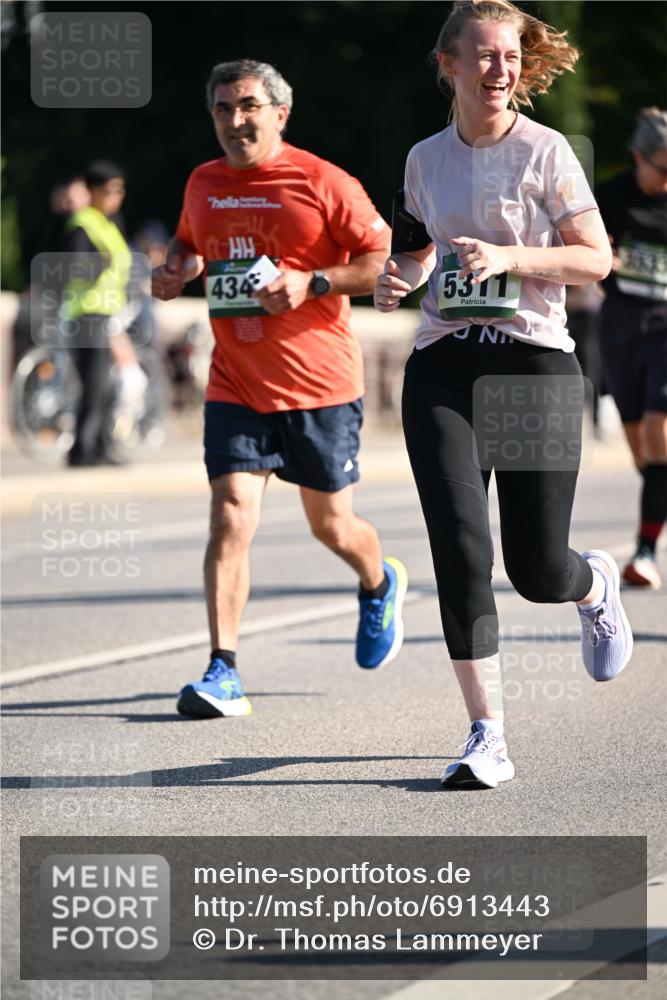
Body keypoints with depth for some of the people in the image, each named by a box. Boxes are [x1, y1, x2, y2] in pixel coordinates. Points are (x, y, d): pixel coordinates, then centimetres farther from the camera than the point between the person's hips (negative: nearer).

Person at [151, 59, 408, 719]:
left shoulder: (322, 182, -7)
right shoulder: (203, 184, 8)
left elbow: (384, 260, -6)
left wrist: (311, 283, -19)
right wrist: (177, 268, 6)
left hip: (320, 384, -3)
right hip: (235, 386, 3)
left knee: (331, 527, 10)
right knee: (230, 517, -13)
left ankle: (379, 587, 46)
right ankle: (224, 674, -14)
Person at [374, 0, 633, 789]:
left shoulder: (545, 152, -3)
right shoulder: (425, 159, 10)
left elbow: (595, 258, -4)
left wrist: (508, 258, -18)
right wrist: (397, 277, 3)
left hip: (534, 361, -3)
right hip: (444, 366, 3)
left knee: (538, 570, -3)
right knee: (460, 550, -11)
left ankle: (596, 586, 37)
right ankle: (487, 737, -7)